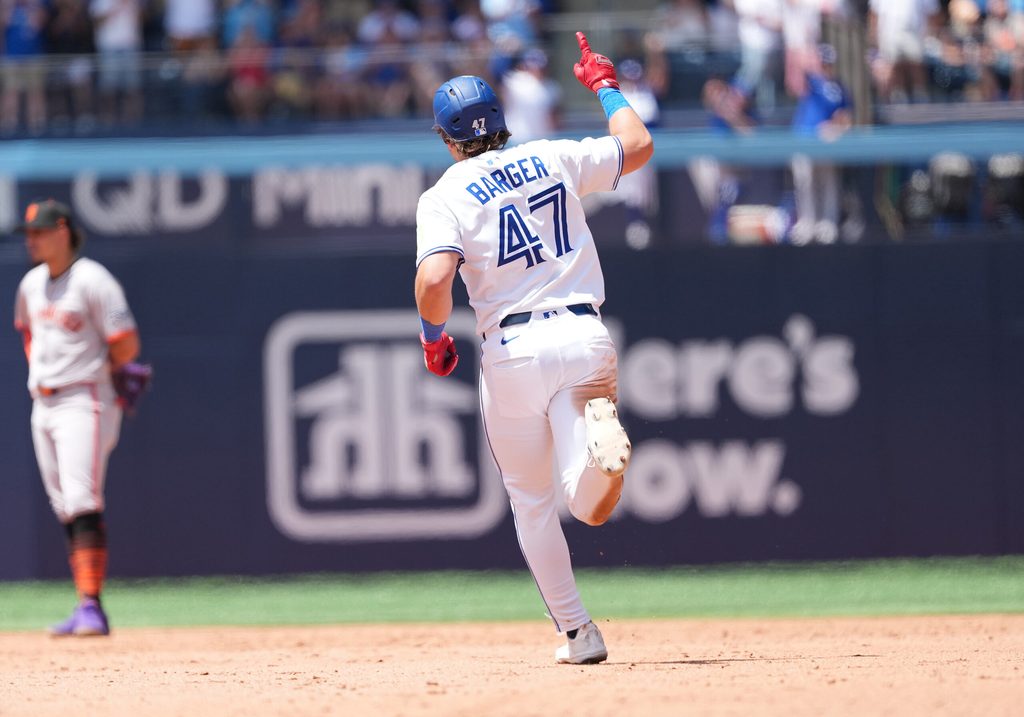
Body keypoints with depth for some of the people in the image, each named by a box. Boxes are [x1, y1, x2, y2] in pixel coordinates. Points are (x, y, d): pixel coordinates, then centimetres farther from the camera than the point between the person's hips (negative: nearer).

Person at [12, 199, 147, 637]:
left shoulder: (91, 280, -11)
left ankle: (92, 607, -20)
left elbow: (126, 344, -13)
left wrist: (93, 374, -2)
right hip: (43, 405, 8)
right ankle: (86, 613, 10)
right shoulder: (31, 284, 13)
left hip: (82, 403, -8)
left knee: (83, 506, -16)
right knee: (67, 514, 7)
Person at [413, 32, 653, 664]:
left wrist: (434, 339, 5)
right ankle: (599, 441, -39)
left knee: (531, 500, 18)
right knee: (590, 508, -6)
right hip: (585, 339, 2)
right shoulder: (554, 159, 10)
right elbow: (638, 146, 22)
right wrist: (606, 85, 38)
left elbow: (434, 281, -14)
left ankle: (577, 631, 13)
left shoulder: (446, 196, 0)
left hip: (513, 351, -1)